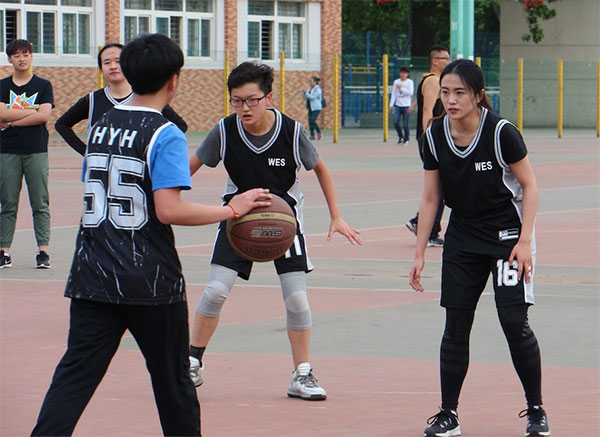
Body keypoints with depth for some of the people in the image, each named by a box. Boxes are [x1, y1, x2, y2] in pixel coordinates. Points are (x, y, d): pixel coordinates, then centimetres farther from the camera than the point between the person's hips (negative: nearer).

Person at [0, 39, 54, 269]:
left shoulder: (43, 85, 7)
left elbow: (44, 116, -7)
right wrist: (31, 111, -8)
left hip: (36, 151, -1)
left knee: (40, 204, -3)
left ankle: (43, 251, -2)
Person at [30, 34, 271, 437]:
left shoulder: (100, 127, 10)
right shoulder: (165, 135, -11)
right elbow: (169, 210, -20)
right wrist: (232, 209, -11)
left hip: (93, 277, 5)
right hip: (149, 281, -5)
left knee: (75, 374, -1)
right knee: (172, 380, 10)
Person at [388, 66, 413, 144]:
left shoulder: (410, 82, 2)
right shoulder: (396, 82, 11)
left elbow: (410, 93, -9)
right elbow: (393, 94, 12)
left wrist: (401, 88, -10)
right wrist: (391, 105, 6)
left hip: (406, 106, -3)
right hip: (397, 105, 3)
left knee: (405, 124, -4)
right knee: (396, 122, -9)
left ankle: (406, 139, 12)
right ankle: (400, 136, 14)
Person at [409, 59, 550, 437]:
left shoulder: (501, 132, -18)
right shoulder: (435, 137, -6)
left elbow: (529, 186, -8)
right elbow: (431, 199, 5)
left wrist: (525, 241, -14)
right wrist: (420, 253, 5)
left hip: (507, 235, -4)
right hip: (461, 242, 4)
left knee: (514, 322, -10)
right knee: (455, 327, 1)